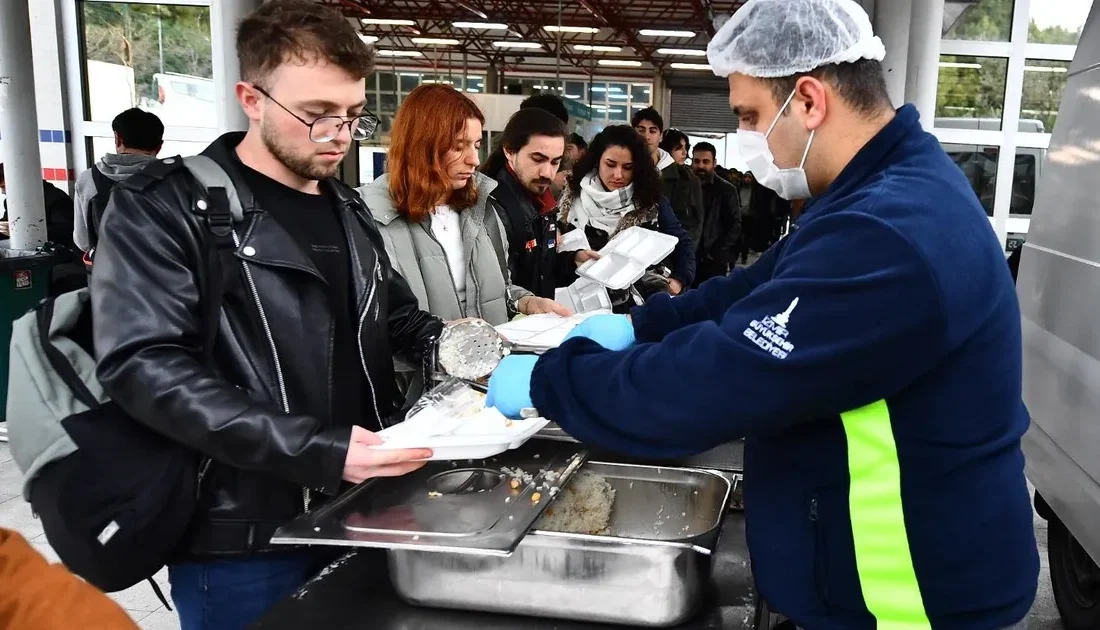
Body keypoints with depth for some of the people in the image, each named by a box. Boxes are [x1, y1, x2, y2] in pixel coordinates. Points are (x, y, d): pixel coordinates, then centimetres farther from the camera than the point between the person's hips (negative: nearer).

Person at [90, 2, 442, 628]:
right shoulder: (162, 208, -10)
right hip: (242, 539, -6)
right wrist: (318, 451, -28)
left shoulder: (349, 208, 12)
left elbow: (401, 320, 22)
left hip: (358, 512, 6)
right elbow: (145, 365, -21)